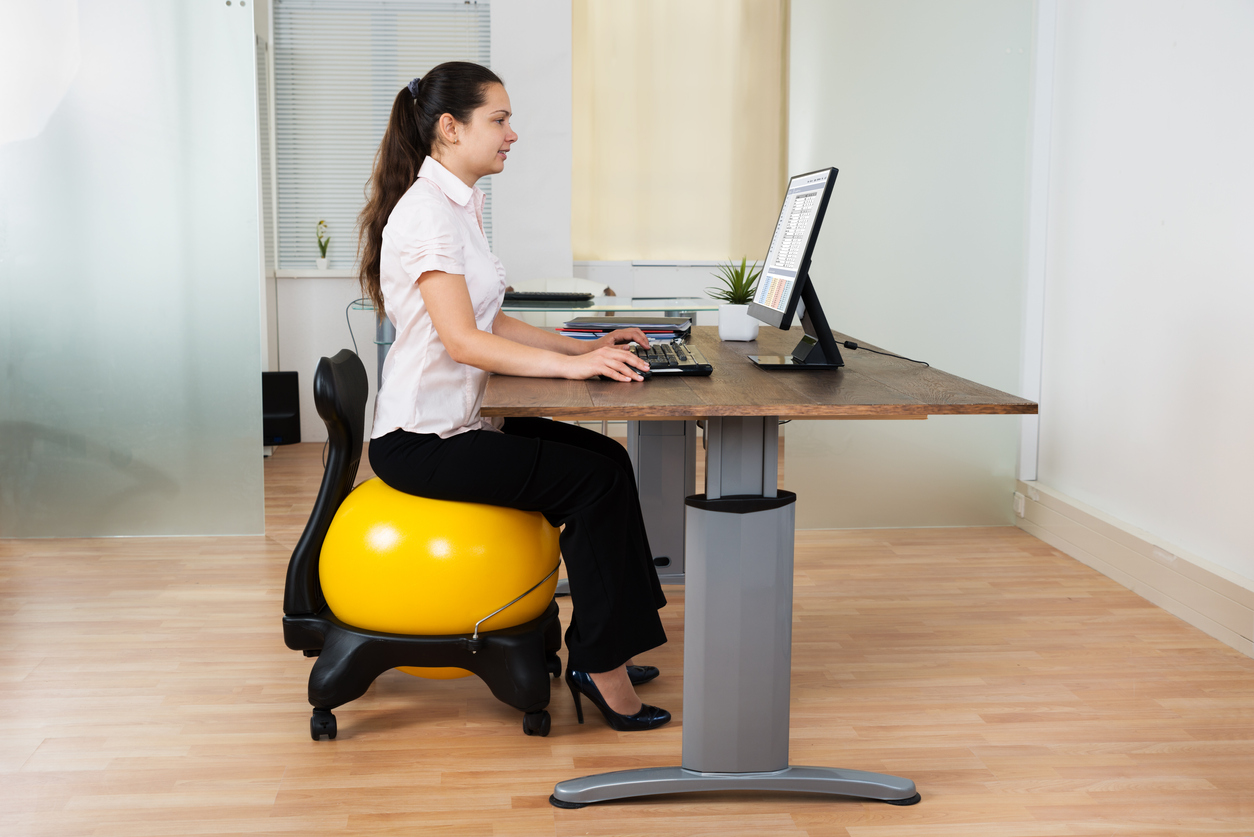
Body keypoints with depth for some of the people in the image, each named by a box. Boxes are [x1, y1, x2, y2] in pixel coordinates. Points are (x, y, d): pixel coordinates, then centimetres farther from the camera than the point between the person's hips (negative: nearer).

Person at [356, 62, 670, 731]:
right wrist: (569, 365, -33)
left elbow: (490, 323, 16)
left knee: (608, 459, 2)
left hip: (459, 424, 10)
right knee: (594, 479, -15)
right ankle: (597, 661, -5)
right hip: (421, 442, -10)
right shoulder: (427, 211, -18)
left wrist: (583, 346, 7)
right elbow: (461, 339, -27)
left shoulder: (460, 205, 13)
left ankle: (603, 648, 7)